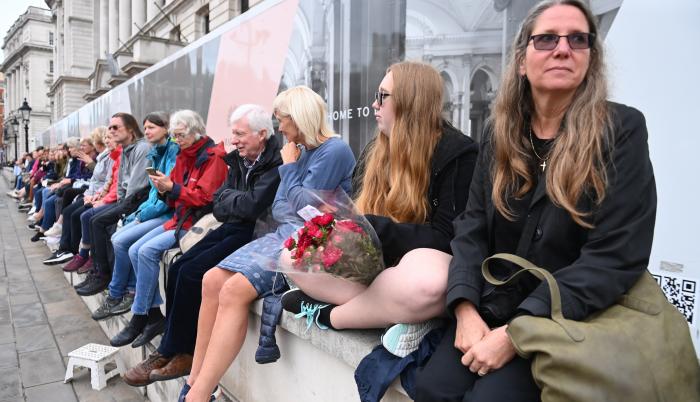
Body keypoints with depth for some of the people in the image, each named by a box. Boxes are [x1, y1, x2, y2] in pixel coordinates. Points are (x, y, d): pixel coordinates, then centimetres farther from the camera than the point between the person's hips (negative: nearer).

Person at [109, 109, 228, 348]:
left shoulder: (213, 156, -10)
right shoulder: (184, 156, 15)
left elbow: (205, 198, -17)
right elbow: (175, 199, 15)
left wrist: (172, 188, -21)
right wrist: (164, 189, -6)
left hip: (198, 221, -9)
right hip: (180, 219, 9)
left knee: (148, 251, -21)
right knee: (135, 251, -6)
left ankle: (139, 318, -8)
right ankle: (155, 315, -3)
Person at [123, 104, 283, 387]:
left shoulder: (276, 163, -15)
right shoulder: (239, 161, 12)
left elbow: (253, 207, -25)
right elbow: (218, 207, 11)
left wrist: (228, 197, -5)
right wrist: (236, 202, -12)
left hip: (254, 235, -8)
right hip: (230, 229, 9)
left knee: (191, 273, -17)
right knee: (177, 269, -6)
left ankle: (173, 352, 0)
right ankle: (175, 350, 2)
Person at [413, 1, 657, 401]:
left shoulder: (622, 130, -8)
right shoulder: (502, 134, 6)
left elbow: (616, 257, -16)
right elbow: (473, 228, 3)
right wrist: (465, 308, -13)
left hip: (573, 325, -3)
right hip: (493, 311, 4)